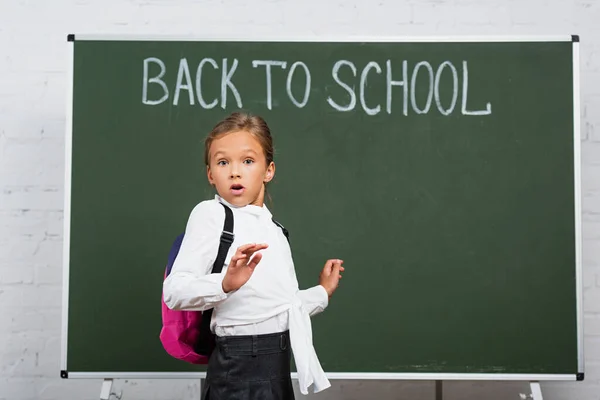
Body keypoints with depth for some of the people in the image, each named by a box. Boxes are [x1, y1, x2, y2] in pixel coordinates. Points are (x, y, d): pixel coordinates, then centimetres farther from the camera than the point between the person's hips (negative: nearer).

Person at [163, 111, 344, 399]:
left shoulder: (271, 227, 16)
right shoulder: (210, 214, -8)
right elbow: (174, 292, -19)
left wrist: (322, 292, 34)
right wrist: (226, 284, -34)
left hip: (278, 363, 7)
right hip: (240, 366, -7)